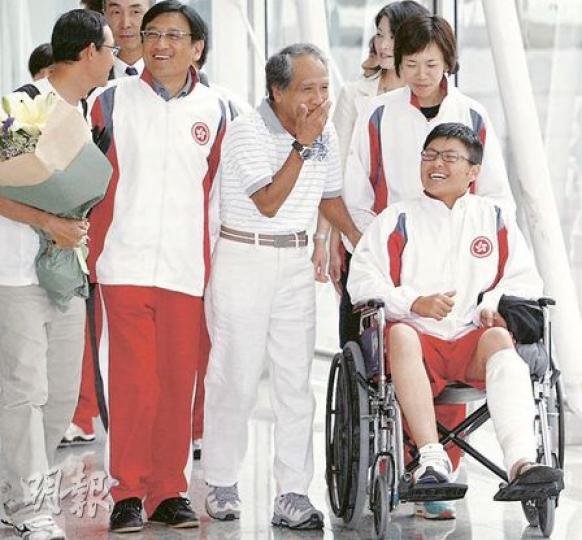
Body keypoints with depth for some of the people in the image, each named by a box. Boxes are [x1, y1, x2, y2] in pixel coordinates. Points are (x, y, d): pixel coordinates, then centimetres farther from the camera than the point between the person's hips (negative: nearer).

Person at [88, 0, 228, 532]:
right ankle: (127, 494, 2)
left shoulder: (214, 111, 9)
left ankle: (169, 493, 12)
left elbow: (219, 190, 16)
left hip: (186, 267, 2)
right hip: (124, 263, -2)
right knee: (132, 382, -6)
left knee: (178, 383, 3)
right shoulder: (114, 100, 5)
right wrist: (82, 243, 2)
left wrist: (217, 261, 13)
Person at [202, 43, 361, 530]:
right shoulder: (247, 132, -13)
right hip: (244, 258, -5)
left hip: (296, 261, 5)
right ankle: (221, 485, 11)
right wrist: (302, 145, -21)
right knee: (236, 376, -2)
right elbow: (269, 202, -20)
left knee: (296, 380, 0)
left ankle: (293, 494, 1)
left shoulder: (325, 134, 6)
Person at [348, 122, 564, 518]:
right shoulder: (395, 220, 16)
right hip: (419, 338, -1)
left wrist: (495, 303, -8)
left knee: (500, 338, -34)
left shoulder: (495, 219, 21)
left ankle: (522, 464, -55)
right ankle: (432, 457, -49)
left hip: (473, 341, 1)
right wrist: (414, 303, -13)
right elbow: (361, 281, 4)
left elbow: (526, 280, 15)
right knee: (400, 334, -36)